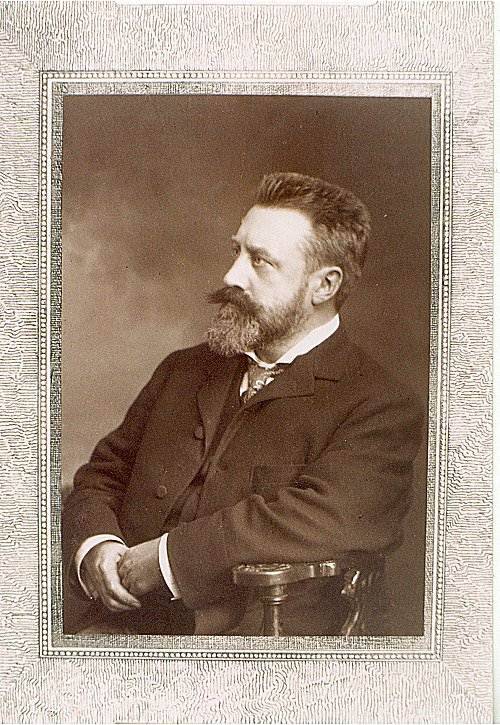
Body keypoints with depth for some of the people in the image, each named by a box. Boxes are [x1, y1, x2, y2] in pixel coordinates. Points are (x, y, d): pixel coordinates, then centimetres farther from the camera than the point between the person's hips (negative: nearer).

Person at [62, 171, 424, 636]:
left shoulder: (383, 409, -4)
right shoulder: (185, 371, 16)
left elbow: (323, 520, -20)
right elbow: (103, 472, 19)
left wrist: (165, 556, -15)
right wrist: (93, 544, -2)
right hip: (125, 623, 5)